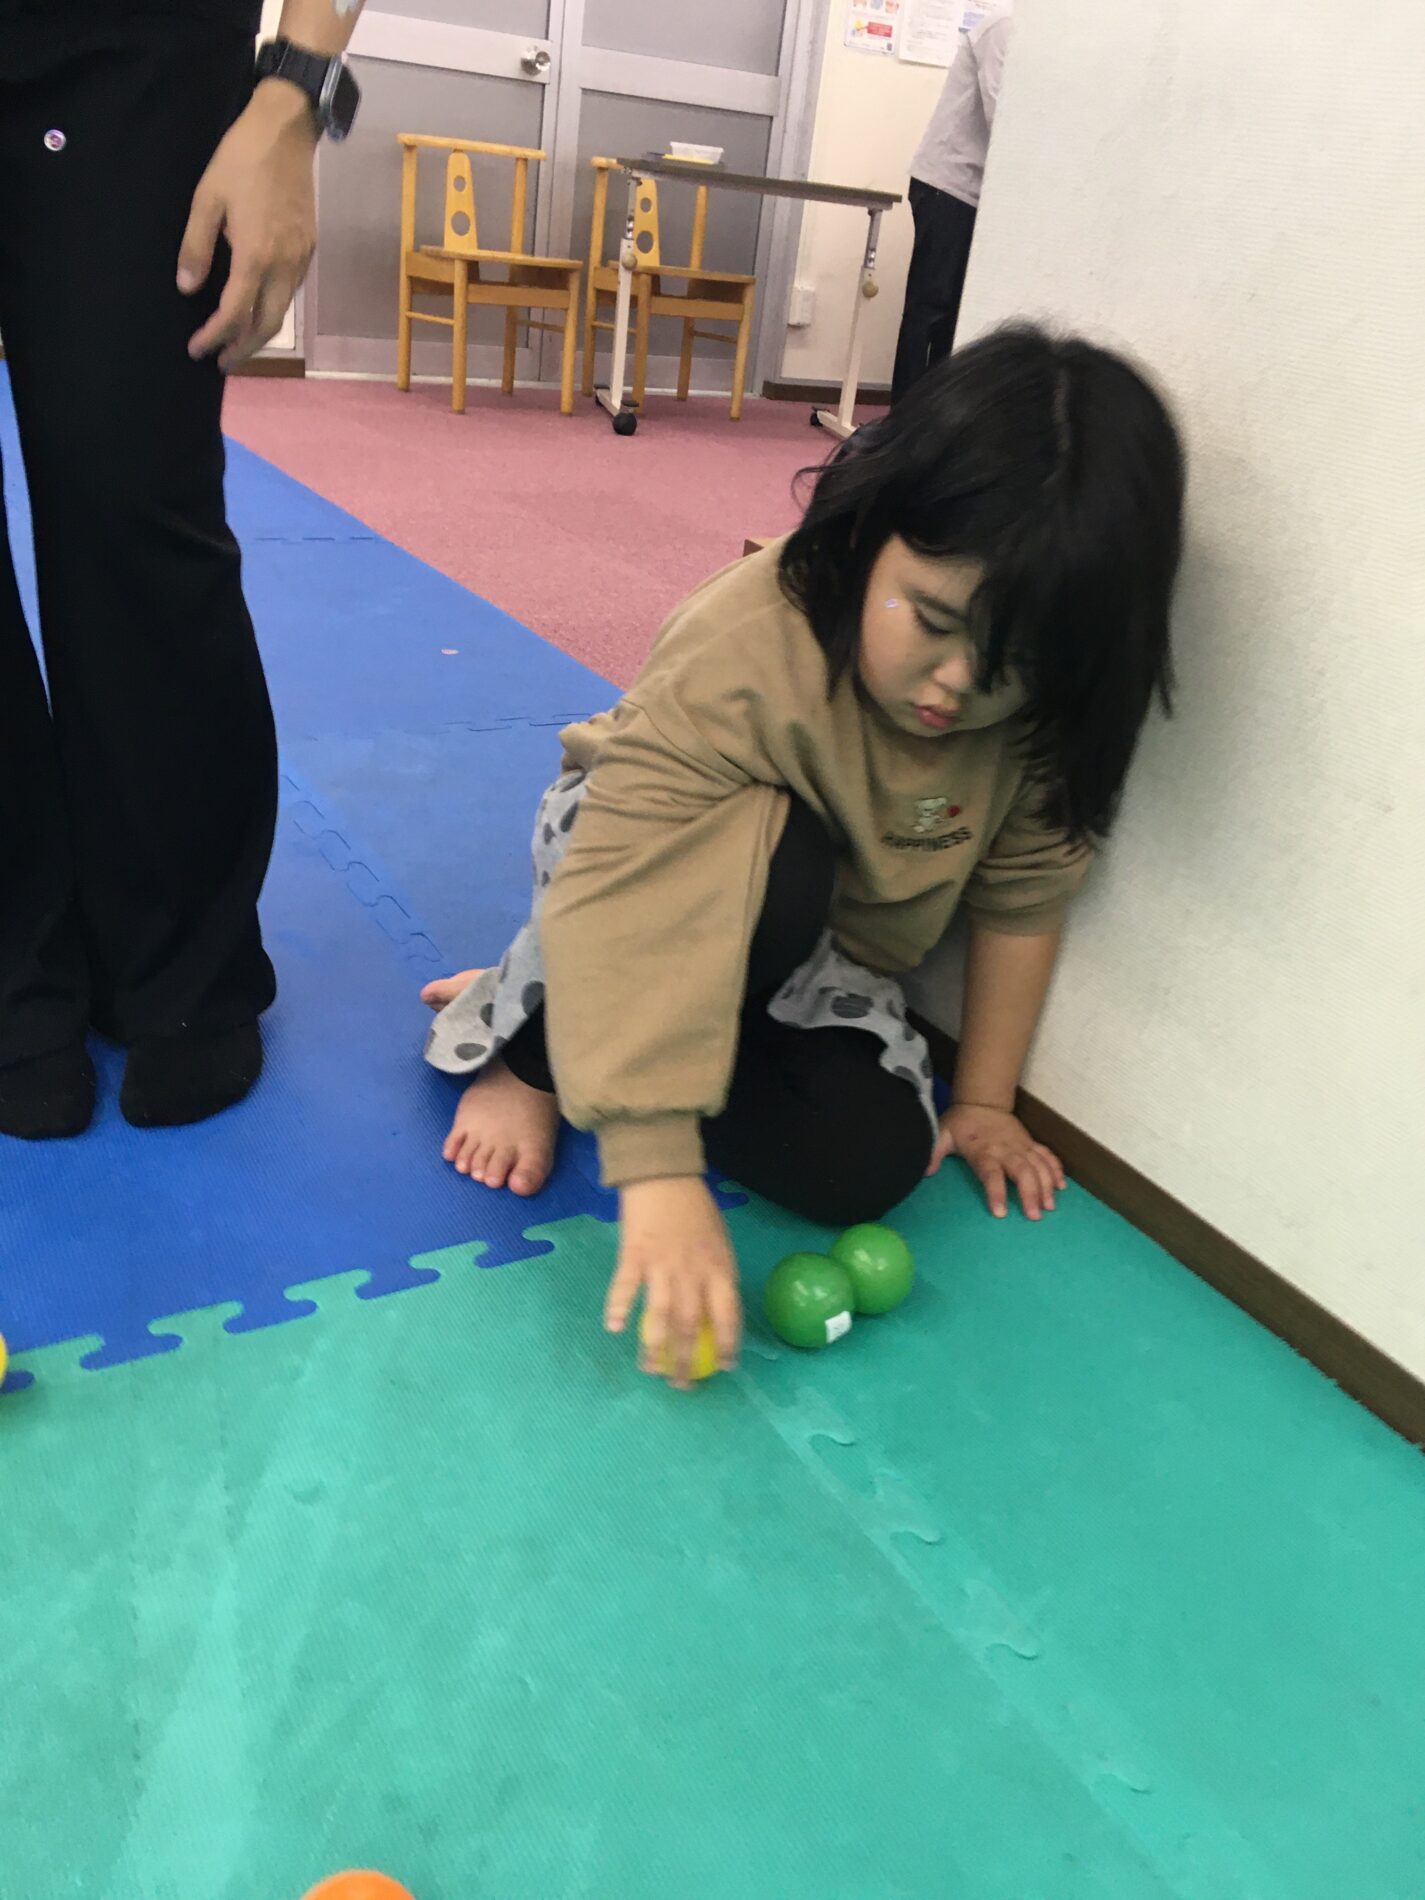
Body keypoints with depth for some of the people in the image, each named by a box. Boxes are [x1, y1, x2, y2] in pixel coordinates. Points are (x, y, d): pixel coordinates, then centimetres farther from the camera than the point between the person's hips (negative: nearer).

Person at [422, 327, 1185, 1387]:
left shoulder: (1048, 705, -20)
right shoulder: (747, 653, -36)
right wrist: (661, 1178, -47)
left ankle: (597, 1022, -1)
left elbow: (1022, 897, -8)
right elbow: (632, 906, -43)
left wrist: (984, 1103, -3)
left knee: (868, 1165, -20)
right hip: (645, 852, -4)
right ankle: (534, 1039, -13)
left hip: (821, 959, 5)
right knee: (775, 868, -40)